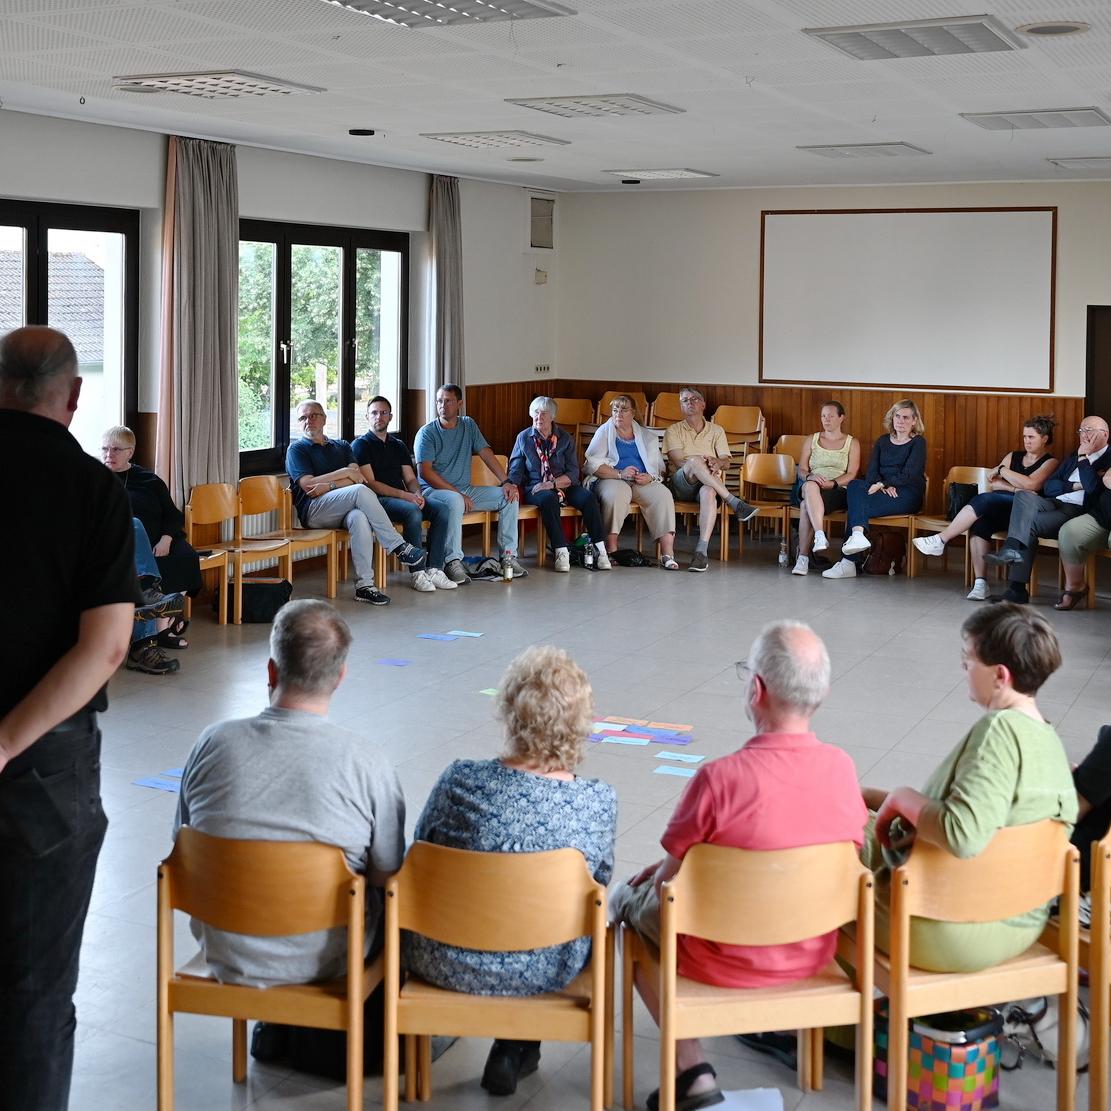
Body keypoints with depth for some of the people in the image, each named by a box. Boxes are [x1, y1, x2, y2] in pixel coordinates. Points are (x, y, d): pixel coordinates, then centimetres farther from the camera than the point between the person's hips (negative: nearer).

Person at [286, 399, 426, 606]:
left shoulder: (342, 446, 27)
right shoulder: (297, 449, 15)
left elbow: (358, 477, 8)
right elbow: (308, 485, -2)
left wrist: (329, 486, -8)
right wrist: (345, 472, -1)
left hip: (344, 509, 3)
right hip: (314, 510, -3)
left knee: (360, 518, -37)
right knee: (360, 491, -32)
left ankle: (364, 585, -40)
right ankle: (398, 547, -30)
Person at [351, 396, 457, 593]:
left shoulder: (398, 445, 24)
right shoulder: (360, 445, 3)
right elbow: (370, 483, -8)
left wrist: (417, 493, -7)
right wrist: (403, 495, -17)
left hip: (406, 498, 6)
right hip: (378, 500, -6)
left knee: (441, 509, -19)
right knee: (412, 511, -35)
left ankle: (434, 569, -24)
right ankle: (416, 573, -29)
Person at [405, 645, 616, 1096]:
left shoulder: (460, 781, -20)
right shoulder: (600, 802, -16)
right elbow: (597, 883, 0)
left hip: (447, 967, 0)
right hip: (546, 973, 1)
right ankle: (517, 1047, 35)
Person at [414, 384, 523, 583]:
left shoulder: (468, 425, 11)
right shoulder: (427, 433, -7)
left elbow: (486, 453, 6)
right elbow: (425, 472, -16)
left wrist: (506, 482, -9)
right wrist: (458, 494, -21)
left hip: (465, 490, 6)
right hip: (433, 490, -6)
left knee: (509, 497, -7)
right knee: (454, 501, -40)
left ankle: (508, 555, -6)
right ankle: (453, 561, -35)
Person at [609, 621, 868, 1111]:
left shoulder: (719, 778, -29)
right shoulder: (842, 767, -13)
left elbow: (670, 876, -17)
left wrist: (651, 876, 9)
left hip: (726, 960, -5)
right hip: (812, 954, 6)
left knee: (629, 899, 22)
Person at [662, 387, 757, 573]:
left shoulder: (716, 430, 20)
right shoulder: (674, 430, 14)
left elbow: (726, 460, 8)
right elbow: (678, 461, -2)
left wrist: (716, 462, -18)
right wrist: (703, 462, -21)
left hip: (710, 483, 1)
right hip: (682, 485, -1)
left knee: (708, 492, -39)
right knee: (694, 462, -36)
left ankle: (701, 551, -50)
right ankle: (735, 504, -34)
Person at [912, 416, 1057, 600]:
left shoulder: (1050, 462, 8)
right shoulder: (1013, 457, 25)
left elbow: (1030, 484, -11)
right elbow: (992, 483, 11)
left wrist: (1002, 470, -2)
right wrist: (1017, 489, -5)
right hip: (1000, 511, 5)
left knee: (985, 500, -31)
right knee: (979, 522, -31)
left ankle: (940, 540, -27)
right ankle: (980, 583, -36)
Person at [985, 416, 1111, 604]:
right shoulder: (1075, 456, 25)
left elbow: (1094, 488, -16)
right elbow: (1048, 487, 17)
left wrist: (1083, 458, -8)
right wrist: (1075, 486, 1)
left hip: (1079, 513, -7)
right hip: (1055, 504, 7)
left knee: (1027, 523, -26)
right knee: (1024, 496, -23)